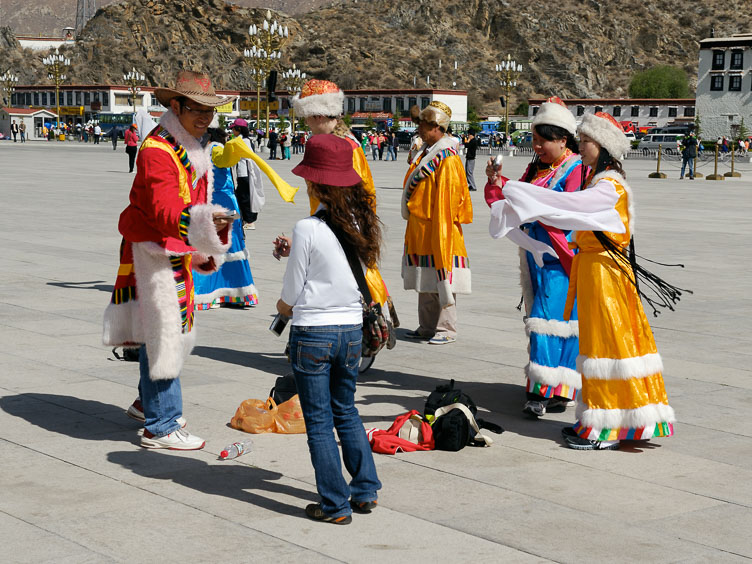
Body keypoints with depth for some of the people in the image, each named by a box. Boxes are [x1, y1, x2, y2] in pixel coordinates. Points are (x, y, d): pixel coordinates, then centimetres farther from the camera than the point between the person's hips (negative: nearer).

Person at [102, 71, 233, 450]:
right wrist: (204, 220, -52)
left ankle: (148, 403, 38)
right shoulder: (157, 151, -22)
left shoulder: (191, 148, 11)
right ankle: (160, 427, 0)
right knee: (163, 333, -7)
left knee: (174, 331, 20)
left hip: (178, 251, 10)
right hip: (155, 251, -10)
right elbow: (164, 211, -35)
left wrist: (198, 251, 23)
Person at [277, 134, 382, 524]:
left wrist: (284, 306, 13)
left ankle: (335, 505, 10)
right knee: (346, 412, 22)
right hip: (352, 329, 6)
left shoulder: (307, 229, -16)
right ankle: (365, 491, 24)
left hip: (313, 334, -6)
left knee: (319, 422, 5)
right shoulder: (361, 224, -1)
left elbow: (289, 299, -11)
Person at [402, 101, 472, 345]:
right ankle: (427, 327, 20)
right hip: (419, 229, 9)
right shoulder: (426, 154, 14)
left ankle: (446, 329, 3)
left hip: (439, 228, -9)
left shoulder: (447, 160, -14)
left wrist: (440, 228, -18)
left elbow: (446, 199, -17)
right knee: (424, 283, 13)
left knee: (441, 282, -4)